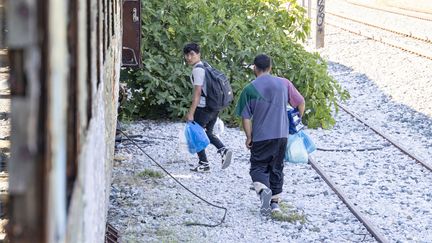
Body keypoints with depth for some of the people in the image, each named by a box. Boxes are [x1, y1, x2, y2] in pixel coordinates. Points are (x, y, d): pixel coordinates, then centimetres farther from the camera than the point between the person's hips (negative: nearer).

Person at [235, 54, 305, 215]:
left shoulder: (250, 89, -7)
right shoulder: (284, 84, 1)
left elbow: (245, 117, -6)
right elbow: (301, 103, 7)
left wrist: (249, 137, 5)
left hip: (261, 137, -3)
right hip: (282, 135, 3)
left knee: (258, 167, 6)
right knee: (276, 168, 16)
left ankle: (263, 189, -23)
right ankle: (275, 202, 17)